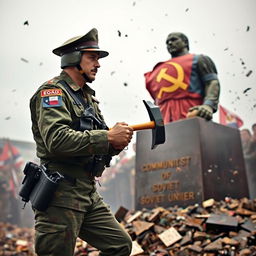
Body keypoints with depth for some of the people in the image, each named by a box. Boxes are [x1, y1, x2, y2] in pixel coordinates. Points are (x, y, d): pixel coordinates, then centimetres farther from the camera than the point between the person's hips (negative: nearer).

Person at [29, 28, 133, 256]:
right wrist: (109, 136, -20)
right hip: (60, 194, -9)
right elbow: (57, 140, -25)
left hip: (89, 193, 9)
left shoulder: (89, 97, 19)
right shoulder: (53, 92, -8)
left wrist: (116, 144, -5)